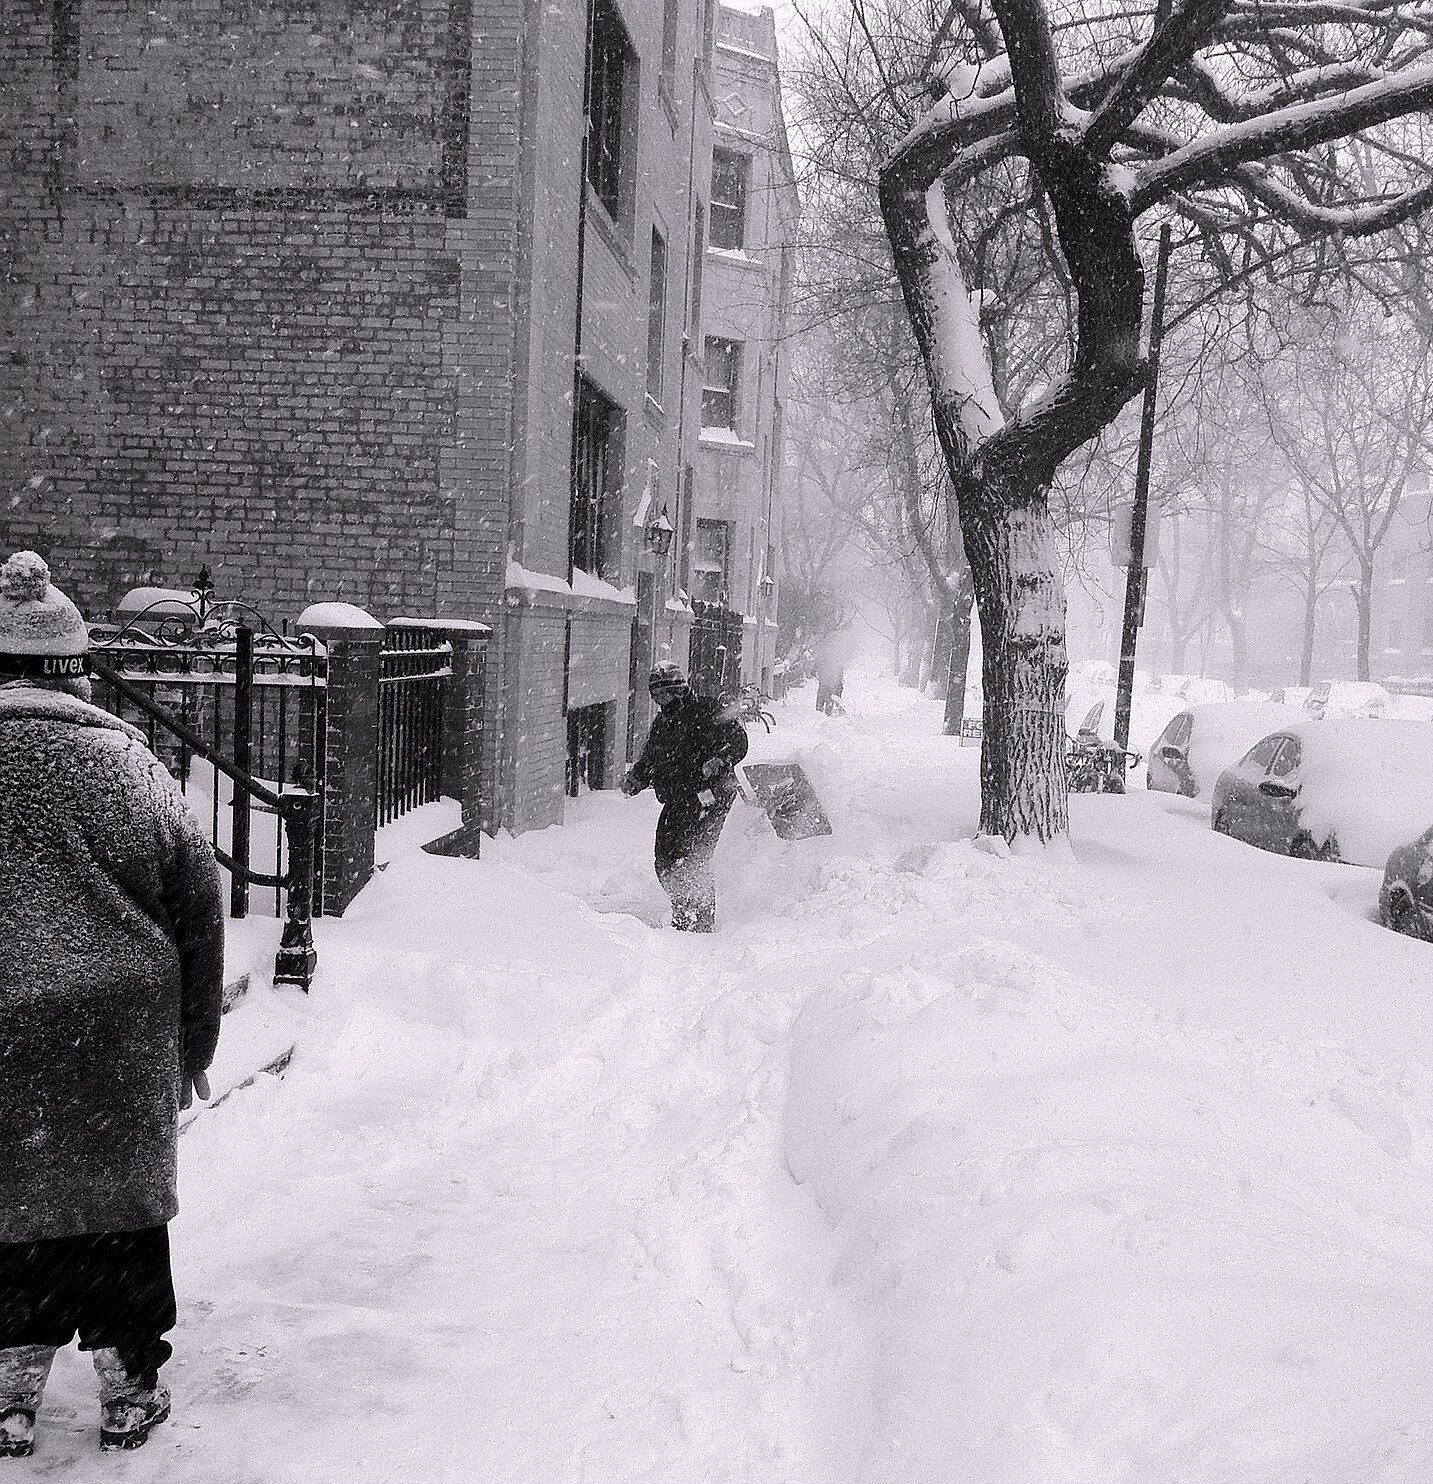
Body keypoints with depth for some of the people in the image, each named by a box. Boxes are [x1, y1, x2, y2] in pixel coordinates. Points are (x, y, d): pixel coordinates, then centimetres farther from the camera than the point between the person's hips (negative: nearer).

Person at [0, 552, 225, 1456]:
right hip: (122, 1040, 1)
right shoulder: (125, 761, -3)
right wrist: (193, 1044, 10)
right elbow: (200, 905, 0)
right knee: (121, 1204, 13)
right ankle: (130, 1393, 26)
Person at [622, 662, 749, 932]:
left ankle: (703, 922, -2)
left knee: (691, 858, -13)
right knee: (665, 861, 3)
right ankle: (683, 916, 20)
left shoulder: (706, 710, -6)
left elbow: (738, 739, -11)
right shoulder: (661, 723, 17)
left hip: (708, 796, -7)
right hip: (676, 801, 8)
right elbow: (649, 758, 23)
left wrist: (720, 760, -29)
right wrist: (634, 778, 3)